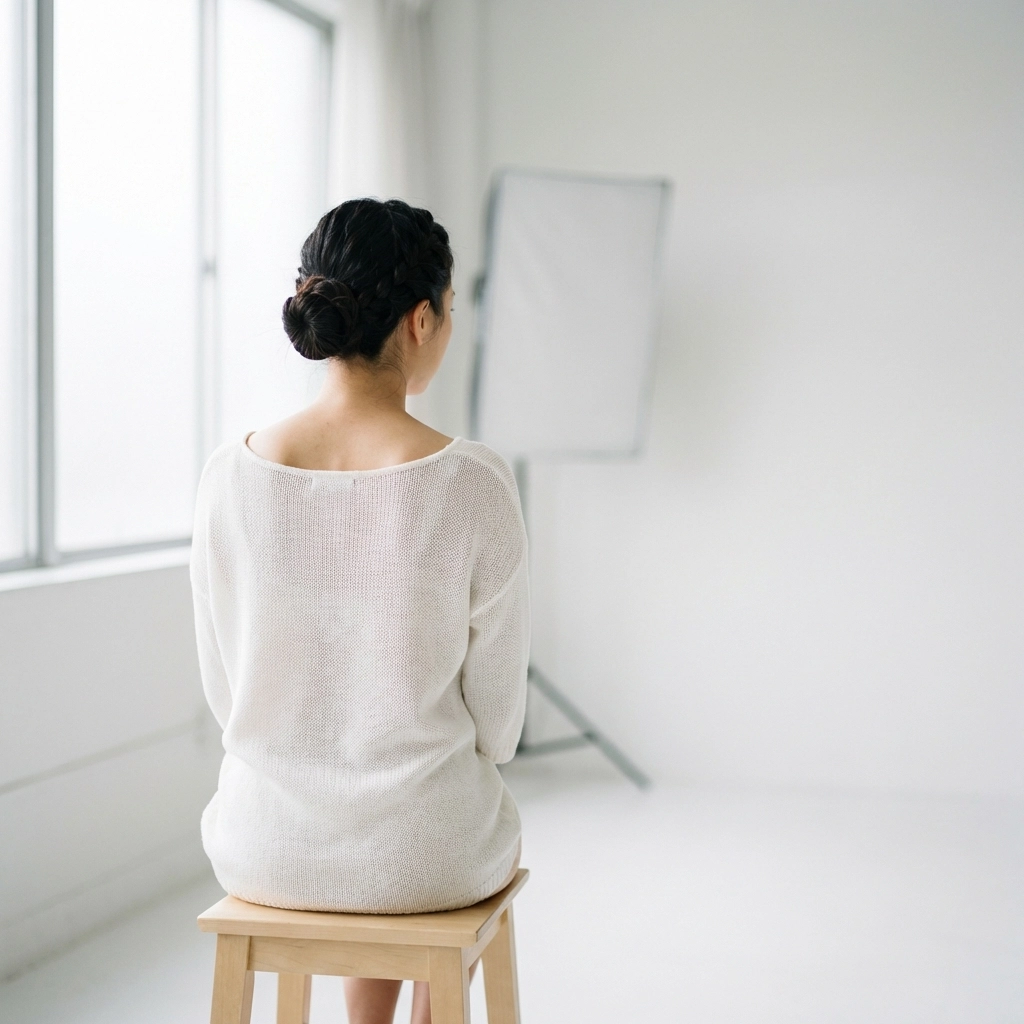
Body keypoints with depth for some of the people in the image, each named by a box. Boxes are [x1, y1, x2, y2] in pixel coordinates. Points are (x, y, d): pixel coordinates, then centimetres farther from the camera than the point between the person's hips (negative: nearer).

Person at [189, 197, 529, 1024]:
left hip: (264, 847, 3)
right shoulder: (474, 483, -19)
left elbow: (224, 682, 0)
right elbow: (497, 706, -9)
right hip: (422, 850, -3)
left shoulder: (232, 473, -11)